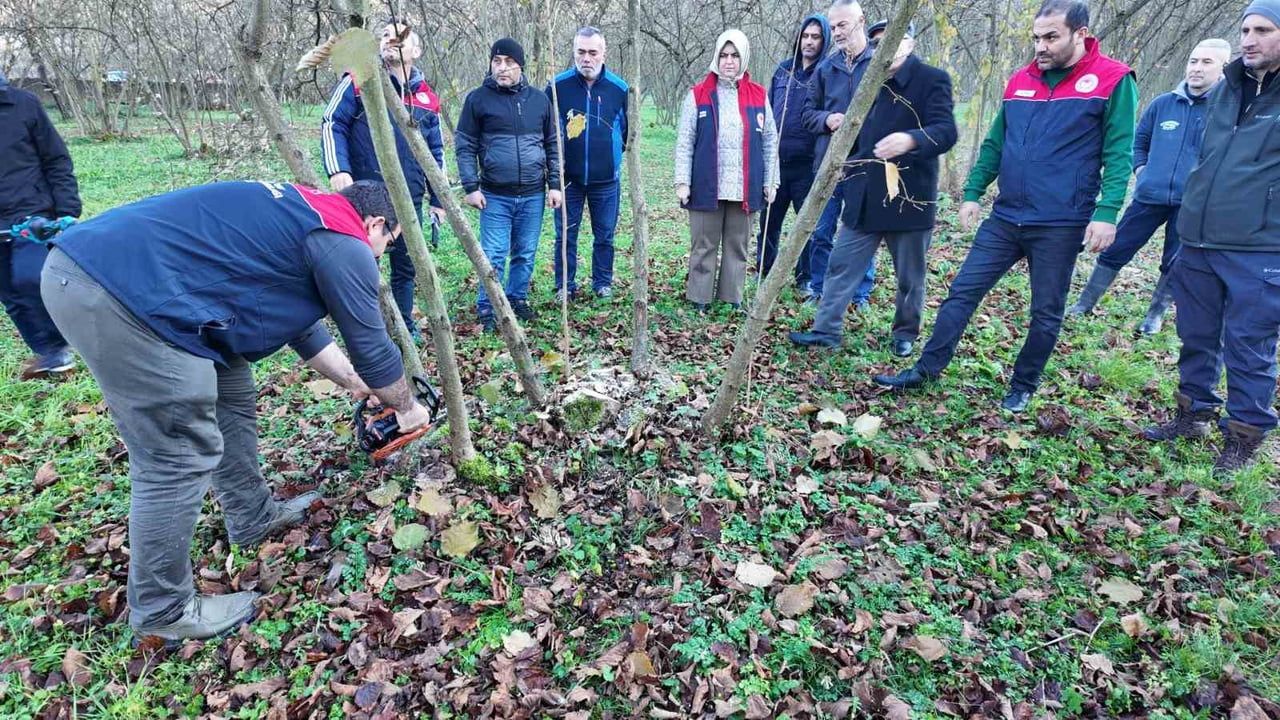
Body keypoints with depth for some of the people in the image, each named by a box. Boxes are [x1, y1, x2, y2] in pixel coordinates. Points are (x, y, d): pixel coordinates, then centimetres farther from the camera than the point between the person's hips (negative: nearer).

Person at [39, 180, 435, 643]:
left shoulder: (301, 215, 24)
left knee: (231, 398, 20)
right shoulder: (344, 246, -4)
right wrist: (406, 407, 21)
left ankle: (254, 518, 37)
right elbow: (372, 348, 3)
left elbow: (302, 324, 33)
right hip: (125, 290, -11)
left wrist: (357, 384, 39)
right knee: (179, 458, -2)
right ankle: (161, 613, 16)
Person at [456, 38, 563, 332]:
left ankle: (518, 298, 28)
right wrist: (471, 187, -8)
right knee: (494, 255, -2)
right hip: (494, 196, -3)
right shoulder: (478, 99, -1)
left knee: (526, 254, 11)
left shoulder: (539, 100, 7)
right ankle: (487, 308, 12)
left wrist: (554, 184, 5)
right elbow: (465, 146, 0)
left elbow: (552, 145, 11)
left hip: (533, 196, 3)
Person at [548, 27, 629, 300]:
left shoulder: (619, 88, -2)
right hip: (568, 178, 0)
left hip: (606, 179, 1)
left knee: (605, 236, 10)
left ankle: (603, 282, 25)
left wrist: (613, 152, 10)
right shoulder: (557, 86, -5)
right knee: (566, 235, 6)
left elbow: (628, 129, 12)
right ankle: (565, 285, 19)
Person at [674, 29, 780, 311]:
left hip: (745, 189, 2)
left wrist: (770, 181, 6)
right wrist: (682, 181, -7)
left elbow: (770, 142, 10)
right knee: (704, 247, 5)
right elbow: (684, 142, -1)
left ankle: (733, 299, 20)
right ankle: (699, 300, 14)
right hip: (706, 187, -2)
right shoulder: (698, 95, 0)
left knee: (737, 247, 10)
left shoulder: (759, 96, 6)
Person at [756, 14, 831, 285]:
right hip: (776, 160, 4)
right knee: (769, 219, 10)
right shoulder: (783, 69, 10)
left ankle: (806, 276, 17)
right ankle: (764, 271, 24)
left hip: (807, 162, -4)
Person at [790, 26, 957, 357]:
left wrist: (911, 139, -39)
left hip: (909, 197, -5)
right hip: (865, 196, 5)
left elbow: (946, 130, -20)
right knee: (841, 264, 4)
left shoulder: (932, 79, -8)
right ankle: (826, 329, 13)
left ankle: (905, 334, 27)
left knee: (910, 277, 9)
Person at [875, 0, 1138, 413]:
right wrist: (972, 192, 8)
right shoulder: (1021, 81, 8)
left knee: (1046, 312, 7)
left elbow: (1118, 155, -9)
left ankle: (1023, 387, 24)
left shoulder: (1113, 81, -6)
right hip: (1005, 218, 4)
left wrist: (1107, 212, -19)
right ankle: (925, 371, 9)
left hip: (1060, 226, -4)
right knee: (963, 291, 1)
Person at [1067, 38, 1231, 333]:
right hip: (1150, 196, 2)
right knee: (1115, 250, 3)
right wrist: (1140, 168, 6)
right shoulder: (1162, 104, 5)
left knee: (1174, 264, 8)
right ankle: (1085, 304, 14)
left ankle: (1155, 315, 25)